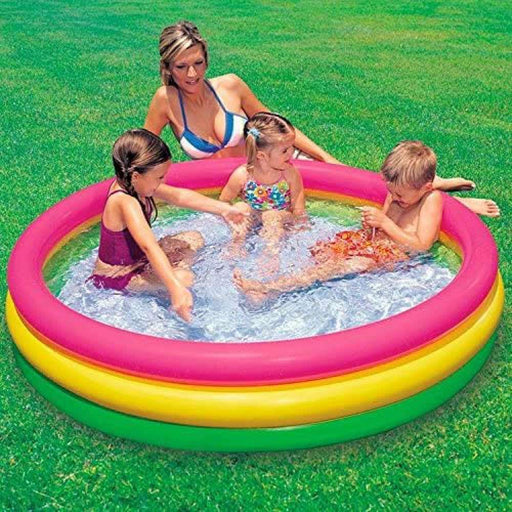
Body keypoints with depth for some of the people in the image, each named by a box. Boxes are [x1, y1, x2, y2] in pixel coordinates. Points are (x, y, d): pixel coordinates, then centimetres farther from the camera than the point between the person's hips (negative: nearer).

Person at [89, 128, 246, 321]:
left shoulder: (130, 183, -7)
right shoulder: (124, 202, -35)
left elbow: (179, 196, 1)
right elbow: (149, 247, -47)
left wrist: (223, 208, 1)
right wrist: (176, 289, -57)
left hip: (137, 259, 10)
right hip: (116, 278, -9)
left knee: (194, 240, 13)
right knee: (183, 278, -29)